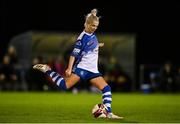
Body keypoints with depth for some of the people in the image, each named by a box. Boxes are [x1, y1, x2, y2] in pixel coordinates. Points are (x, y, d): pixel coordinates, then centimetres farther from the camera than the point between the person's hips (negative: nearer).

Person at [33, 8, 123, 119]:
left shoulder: (93, 34, 9)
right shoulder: (83, 37, -12)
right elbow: (74, 54, -16)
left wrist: (98, 45, 35)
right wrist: (69, 69, -20)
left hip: (93, 70, 7)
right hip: (82, 67, -7)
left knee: (106, 88, -4)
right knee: (65, 85, -20)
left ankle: (109, 113, -3)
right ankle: (47, 70, -2)